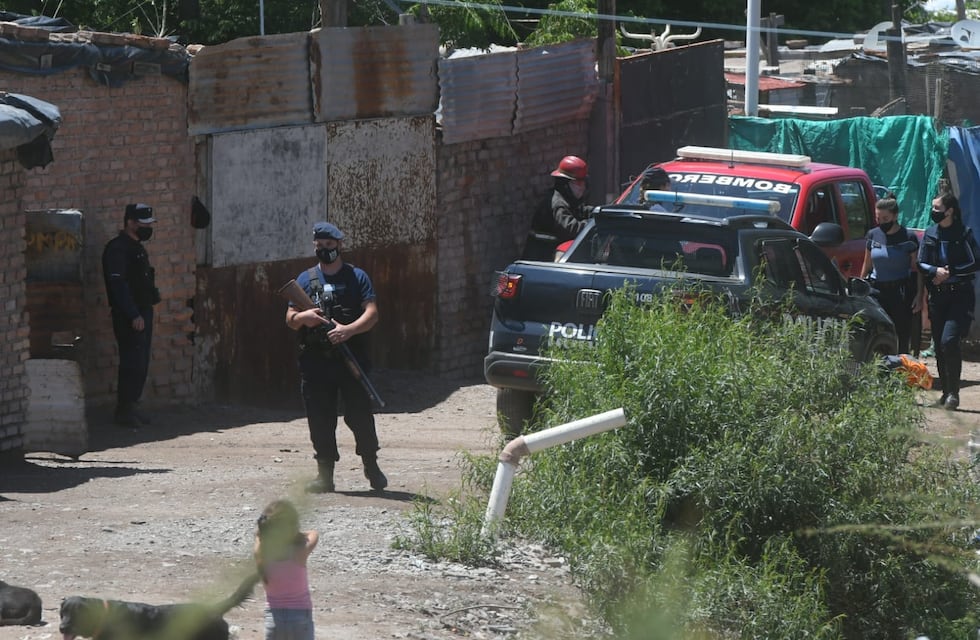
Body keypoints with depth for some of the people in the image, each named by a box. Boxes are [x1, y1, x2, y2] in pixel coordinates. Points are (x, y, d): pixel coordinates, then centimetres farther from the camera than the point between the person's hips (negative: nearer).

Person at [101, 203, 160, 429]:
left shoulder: (137, 248, 18)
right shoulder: (117, 249, -14)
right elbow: (118, 284, -21)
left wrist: (145, 313, 18)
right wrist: (134, 315, -24)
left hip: (142, 313, 10)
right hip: (129, 317, -10)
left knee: (140, 364, 11)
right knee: (132, 363, -10)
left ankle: (130, 407, 17)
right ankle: (123, 412, -6)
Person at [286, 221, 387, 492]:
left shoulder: (357, 277, 6)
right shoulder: (305, 279, 12)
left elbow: (372, 314, -4)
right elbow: (290, 320, 10)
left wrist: (349, 330, -22)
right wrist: (303, 317, -14)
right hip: (315, 361, 2)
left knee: (360, 415, -1)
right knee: (320, 419, 0)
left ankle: (371, 467, 15)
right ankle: (325, 473, 5)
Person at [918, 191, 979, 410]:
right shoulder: (930, 234, 9)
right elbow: (921, 264, 6)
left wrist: (950, 273, -13)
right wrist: (936, 271, -14)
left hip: (960, 295, -5)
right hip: (937, 296, 5)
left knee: (949, 340, -19)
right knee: (939, 345, 6)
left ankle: (953, 392, -14)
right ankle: (947, 391, 18)